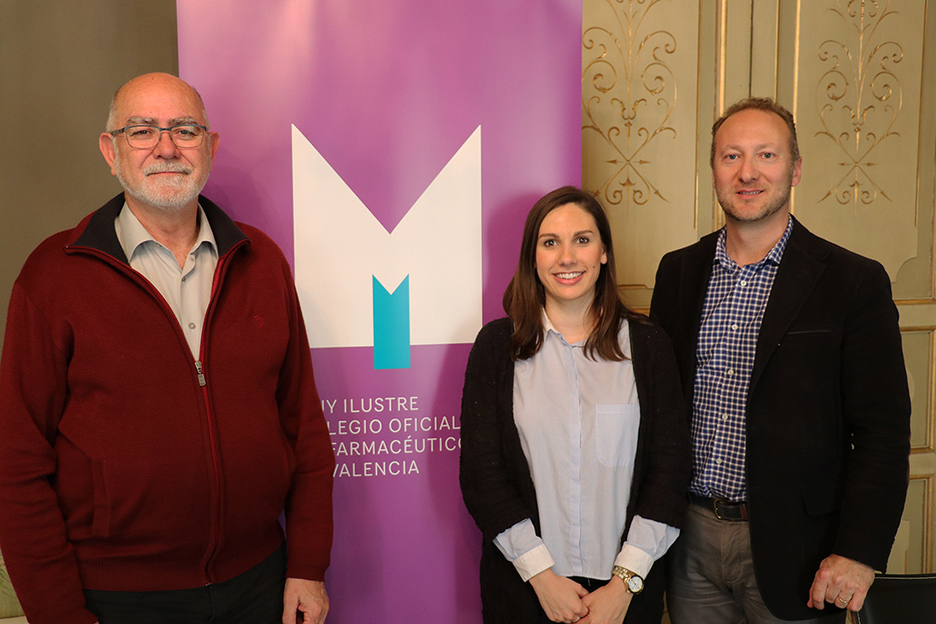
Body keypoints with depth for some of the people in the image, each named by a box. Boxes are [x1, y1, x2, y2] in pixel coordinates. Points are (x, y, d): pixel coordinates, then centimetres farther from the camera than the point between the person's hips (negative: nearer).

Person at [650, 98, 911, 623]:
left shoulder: (855, 282, -8)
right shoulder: (679, 272, 4)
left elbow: (883, 432, -8)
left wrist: (859, 554, -13)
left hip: (791, 545, -3)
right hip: (691, 534, 3)